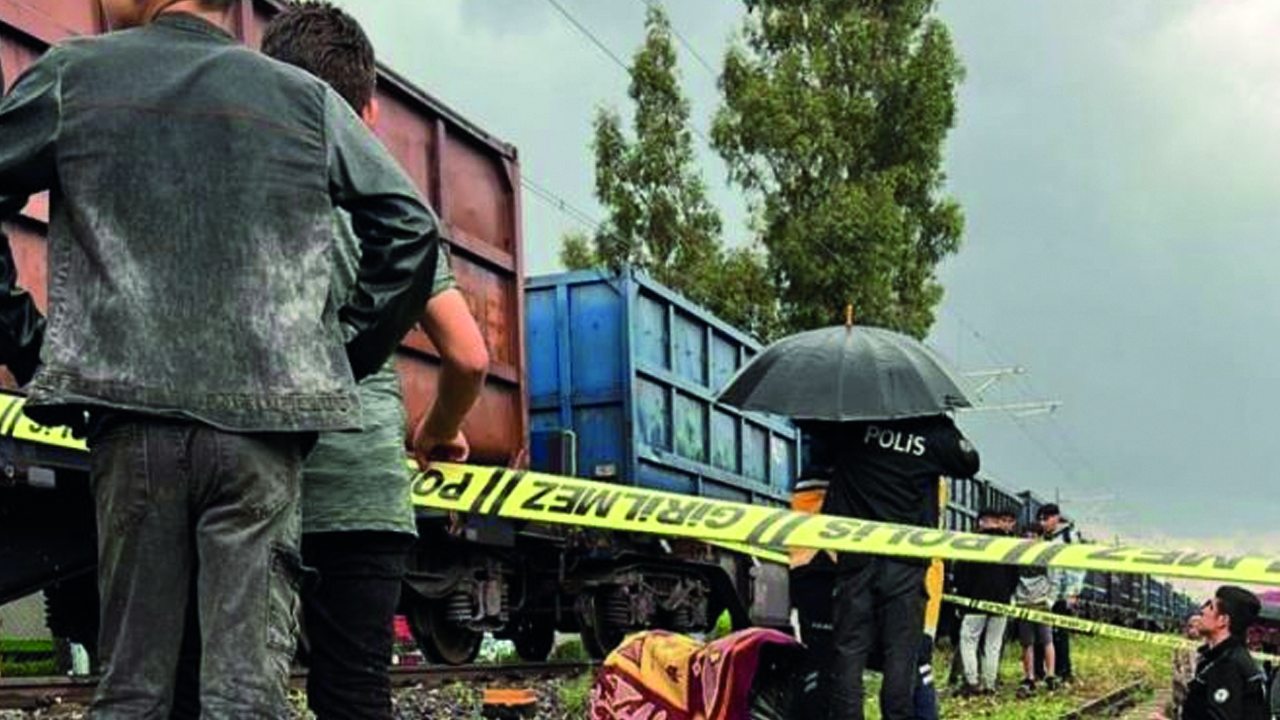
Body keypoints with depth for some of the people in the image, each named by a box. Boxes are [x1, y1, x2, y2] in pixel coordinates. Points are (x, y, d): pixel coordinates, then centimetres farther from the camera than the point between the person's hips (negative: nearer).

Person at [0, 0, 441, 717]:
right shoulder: (307, 98, 10)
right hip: (263, 421, 0)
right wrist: (349, 355, 13)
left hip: (130, 421, 0)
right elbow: (410, 226, 6)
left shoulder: (72, 74, 10)